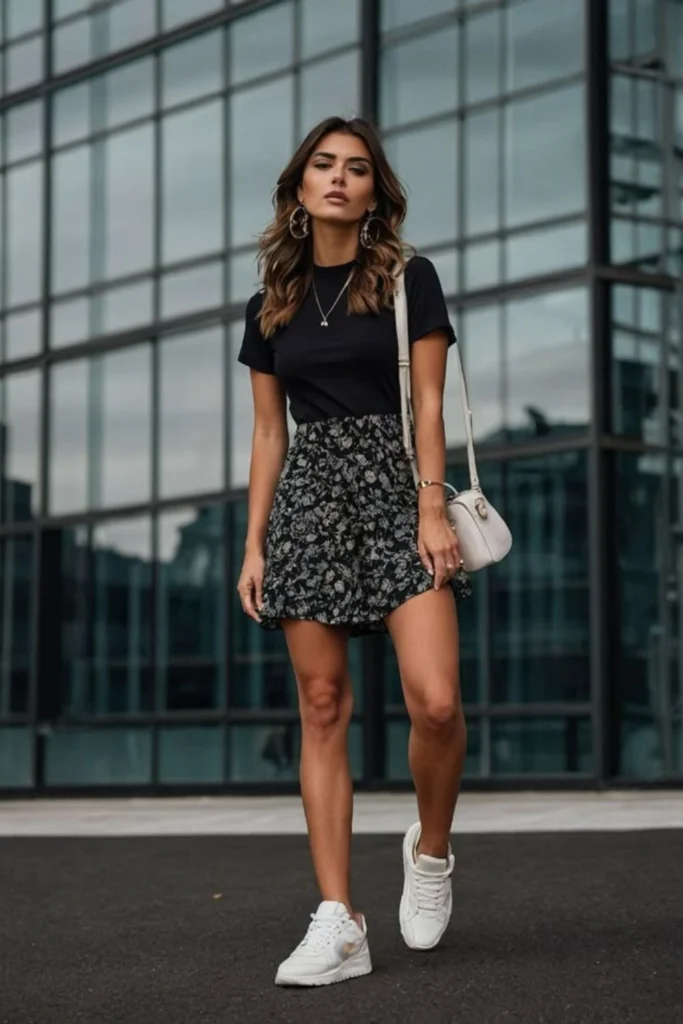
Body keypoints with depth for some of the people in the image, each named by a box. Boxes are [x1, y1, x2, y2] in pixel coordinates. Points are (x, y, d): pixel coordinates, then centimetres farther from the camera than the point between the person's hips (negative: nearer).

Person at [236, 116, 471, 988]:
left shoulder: (409, 279, 5)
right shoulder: (272, 305, 14)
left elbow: (428, 404, -1)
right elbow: (268, 434, 15)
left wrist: (432, 508, -12)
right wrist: (254, 544, 8)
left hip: (393, 482, -3)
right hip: (307, 495, 3)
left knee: (435, 701, -17)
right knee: (322, 709, -2)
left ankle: (430, 851, 12)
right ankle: (337, 923, 0)